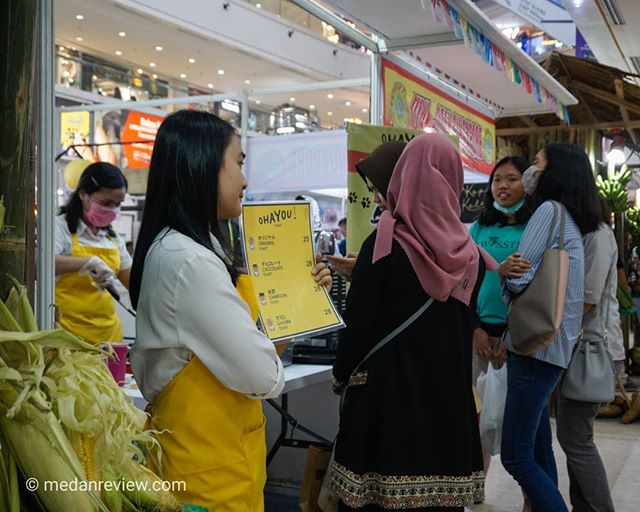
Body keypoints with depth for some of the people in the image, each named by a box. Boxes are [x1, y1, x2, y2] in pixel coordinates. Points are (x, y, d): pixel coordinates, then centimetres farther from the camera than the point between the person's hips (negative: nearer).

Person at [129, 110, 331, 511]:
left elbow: (235, 332, 14)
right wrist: (272, 369, -1)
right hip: (211, 467, -10)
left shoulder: (189, 248, 9)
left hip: (205, 448, 10)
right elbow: (263, 377, -23)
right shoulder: (188, 259, -24)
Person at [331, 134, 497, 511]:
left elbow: (359, 320, -8)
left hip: (387, 390, -4)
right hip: (451, 394, 4)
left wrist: (341, 375, 7)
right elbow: (469, 326, 11)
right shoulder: (470, 254, 2)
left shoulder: (383, 245, -11)